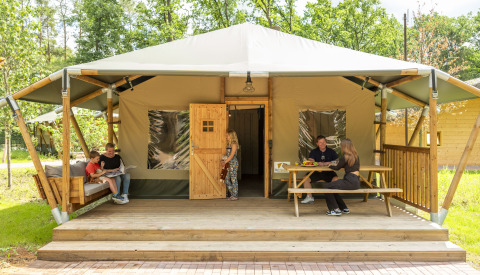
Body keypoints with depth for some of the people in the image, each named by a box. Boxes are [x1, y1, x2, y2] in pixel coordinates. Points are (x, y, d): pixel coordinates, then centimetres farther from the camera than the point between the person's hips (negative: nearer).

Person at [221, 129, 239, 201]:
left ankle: (235, 196, 6)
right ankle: (232, 194, 19)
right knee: (227, 180, 9)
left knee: (234, 180, -3)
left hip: (233, 163, -9)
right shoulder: (228, 144, 15)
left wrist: (225, 162, -14)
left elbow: (232, 155, -15)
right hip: (229, 164, 9)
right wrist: (224, 161, 3)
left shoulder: (234, 144, -10)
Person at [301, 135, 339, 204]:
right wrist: (318, 163, -29)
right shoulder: (314, 152, 7)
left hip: (328, 172, -1)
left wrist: (326, 163, -20)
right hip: (316, 172, 2)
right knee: (306, 178, -21)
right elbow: (310, 161, -8)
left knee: (336, 179, -31)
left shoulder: (331, 151, 5)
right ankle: (309, 197, -10)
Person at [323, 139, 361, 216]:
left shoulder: (345, 157, -13)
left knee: (327, 187, -1)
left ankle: (336, 210, 4)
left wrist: (330, 166, 21)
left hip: (350, 182, -9)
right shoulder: (356, 155, 11)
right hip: (356, 181, 9)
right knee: (332, 187, 22)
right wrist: (334, 165, 30)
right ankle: (344, 208, 27)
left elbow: (337, 168, 0)